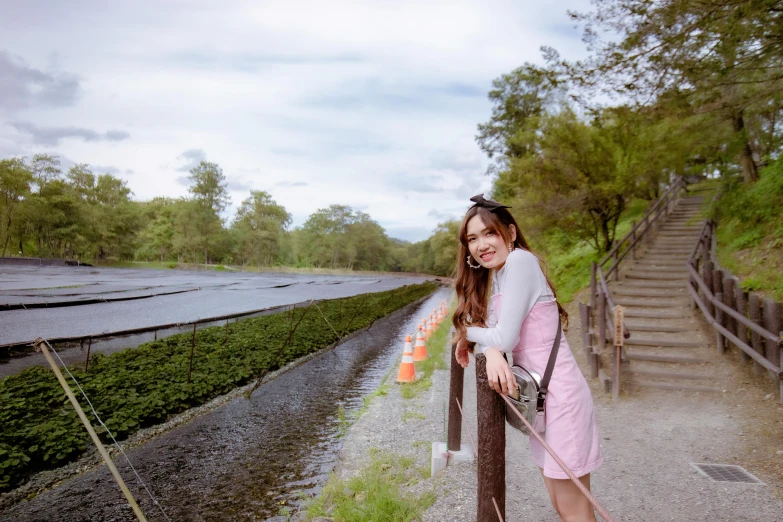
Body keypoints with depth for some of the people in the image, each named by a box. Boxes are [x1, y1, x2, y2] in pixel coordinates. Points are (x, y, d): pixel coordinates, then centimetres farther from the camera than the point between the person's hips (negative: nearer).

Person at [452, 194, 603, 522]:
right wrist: (491, 352, -22)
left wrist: (465, 332, -1)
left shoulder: (519, 260, -15)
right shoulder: (490, 277, 11)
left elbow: (506, 336, -20)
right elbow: (491, 334, 1)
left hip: (560, 395, -8)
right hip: (537, 396, 9)